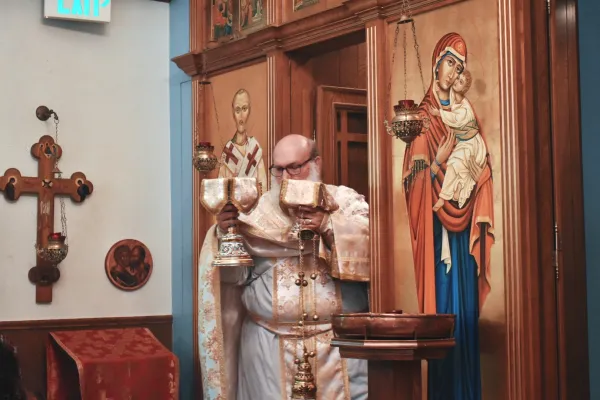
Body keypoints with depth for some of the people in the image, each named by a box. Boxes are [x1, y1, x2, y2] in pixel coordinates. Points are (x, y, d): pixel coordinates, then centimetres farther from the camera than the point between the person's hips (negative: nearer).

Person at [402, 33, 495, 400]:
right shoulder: (423, 116, 1)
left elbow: (483, 167, 13)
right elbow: (416, 175, -7)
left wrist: (478, 174, -7)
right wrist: (441, 159, -24)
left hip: (464, 223, 5)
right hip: (436, 223, -5)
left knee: (467, 305, 5)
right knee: (443, 304, -5)